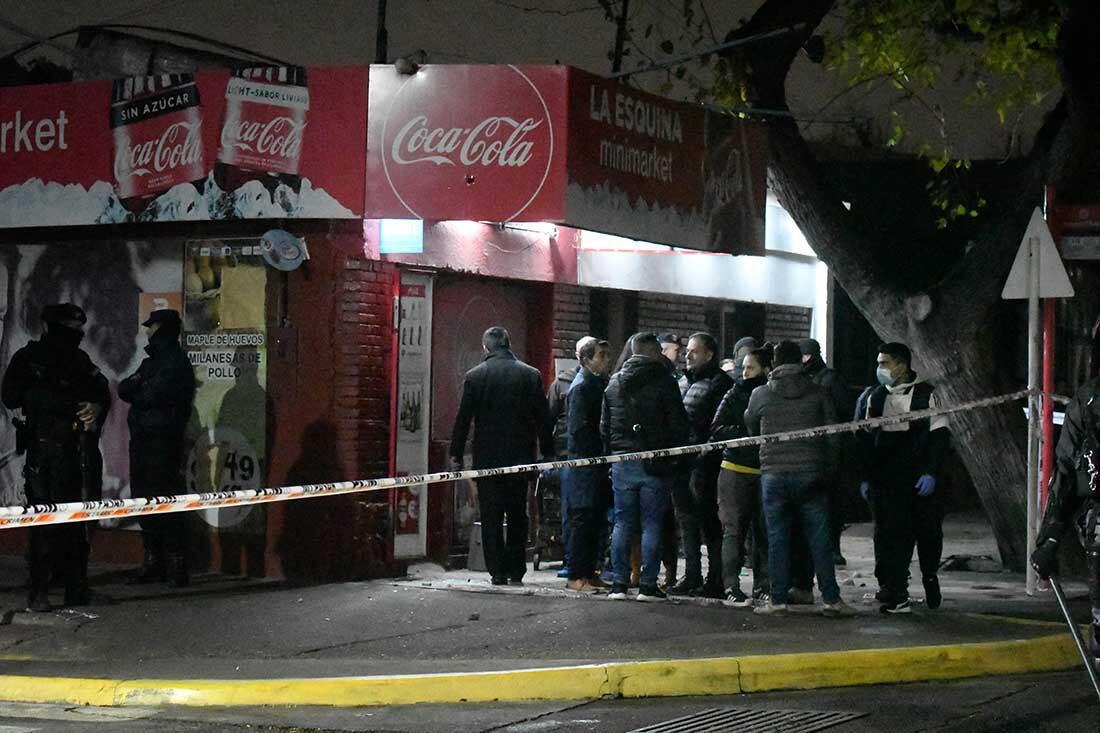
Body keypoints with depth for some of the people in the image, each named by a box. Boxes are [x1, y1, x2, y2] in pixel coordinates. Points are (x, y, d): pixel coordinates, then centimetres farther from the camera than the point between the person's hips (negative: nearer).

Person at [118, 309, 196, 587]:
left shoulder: (176, 361, -6)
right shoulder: (151, 361, 22)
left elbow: (154, 395, -18)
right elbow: (123, 389, 13)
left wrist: (136, 389, 0)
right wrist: (140, 387, -7)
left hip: (164, 441, -9)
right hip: (142, 439, 9)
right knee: (144, 501, 9)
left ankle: (176, 564, -9)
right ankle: (154, 562, 15)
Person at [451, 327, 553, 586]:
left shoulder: (474, 376, -3)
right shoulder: (531, 375, 1)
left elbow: (463, 418, -3)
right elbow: (542, 418, 2)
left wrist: (456, 454, 3)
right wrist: (548, 454, 8)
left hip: (487, 457, -2)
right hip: (520, 456, 2)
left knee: (491, 517, 3)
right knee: (517, 516, 11)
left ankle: (498, 571, 0)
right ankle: (516, 571, 10)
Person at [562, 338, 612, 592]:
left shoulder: (600, 383, 16)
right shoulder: (582, 387, -12)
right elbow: (578, 428, -19)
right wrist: (601, 451, -15)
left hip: (598, 465, 9)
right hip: (584, 464, -9)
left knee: (594, 521, 11)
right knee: (583, 521, -6)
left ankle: (589, 572, 16)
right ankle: (576, 576, -3)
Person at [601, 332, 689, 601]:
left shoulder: (613, 383, 11)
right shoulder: (664, 381, -5)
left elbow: (604, 425, 14)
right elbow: (678, 423, -6)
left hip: (621, 462, 4)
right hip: (653, 465, -4)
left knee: (622, 523, 8)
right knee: (651, 524, 1)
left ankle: (619, 583, 6)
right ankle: (648, 584, -1)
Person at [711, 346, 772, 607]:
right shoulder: (735, 395, 4)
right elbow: (716, 430, -3)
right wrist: (747, 432, -14)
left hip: (765, 471, 2)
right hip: (735, 470, -2)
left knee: (764, 531, 4)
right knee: (734, 530, -4)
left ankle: (762, 587, 12)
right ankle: (731, 588, -3)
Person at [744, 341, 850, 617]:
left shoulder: (760, 395, 2)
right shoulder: (818, 393, 3)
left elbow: (750, 428, 17)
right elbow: (832, 431, 4)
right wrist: (826, 466, 13)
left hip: (773, 474, 0)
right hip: (810, 474, 1)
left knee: (777, 537, 5)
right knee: (819, 537, 4)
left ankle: (778, 599, 4)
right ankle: (831, 598, 3)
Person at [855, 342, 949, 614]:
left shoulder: (926, 394, 1)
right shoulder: (871, 398, 10)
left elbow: (939, 436, 0)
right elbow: (863, 439, 13)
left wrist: (931, 472, -9)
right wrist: (864, 477, 6)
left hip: (920, 481, -2)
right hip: (884, 482, 2)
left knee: (928, 532, 5)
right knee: (889, 537, -5)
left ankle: (930, 577, 33)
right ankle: (895, 596, -3)